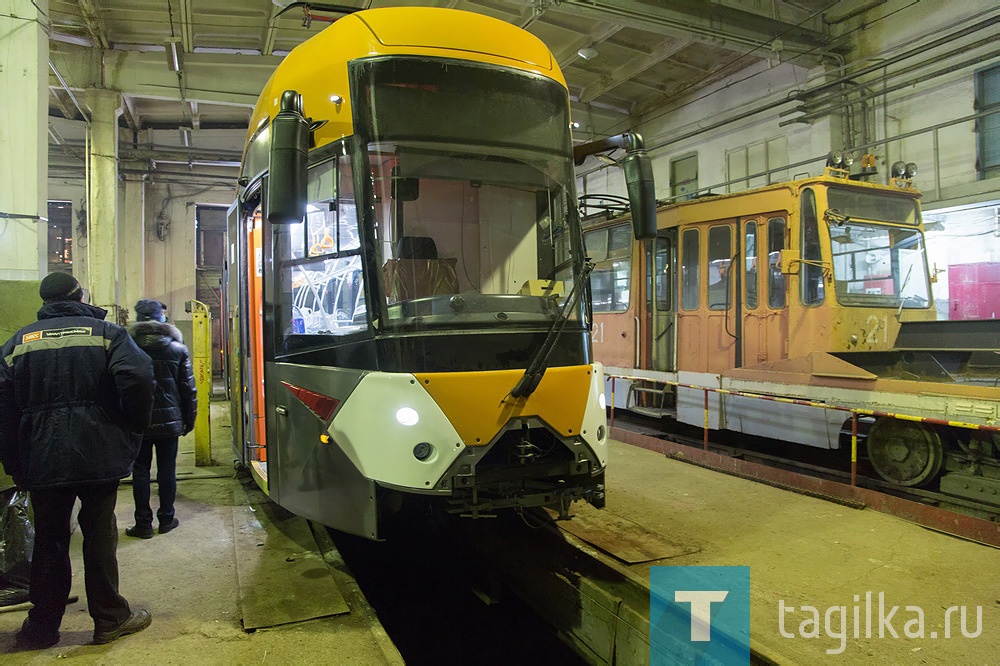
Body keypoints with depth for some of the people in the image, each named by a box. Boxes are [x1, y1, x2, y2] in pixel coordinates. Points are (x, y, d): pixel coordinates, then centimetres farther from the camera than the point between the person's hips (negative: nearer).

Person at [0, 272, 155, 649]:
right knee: (100, 534, 7)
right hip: (99, 458, -2)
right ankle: (110, 619, 17)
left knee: (48, 540, 14)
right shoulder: (106, 333, -1)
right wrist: (133, 428, -2)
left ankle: (41, 627, 24)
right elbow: (138, 378, -18)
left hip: (42, 462, 3)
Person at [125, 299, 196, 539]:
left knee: (140, 470, 6)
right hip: (169, 421, 1)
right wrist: (189, 419, 9)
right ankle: (166, 519, 16)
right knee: (167, 470, 8)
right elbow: (188, 387, 1)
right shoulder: (177, 348, 0)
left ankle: (143, 523, 10)